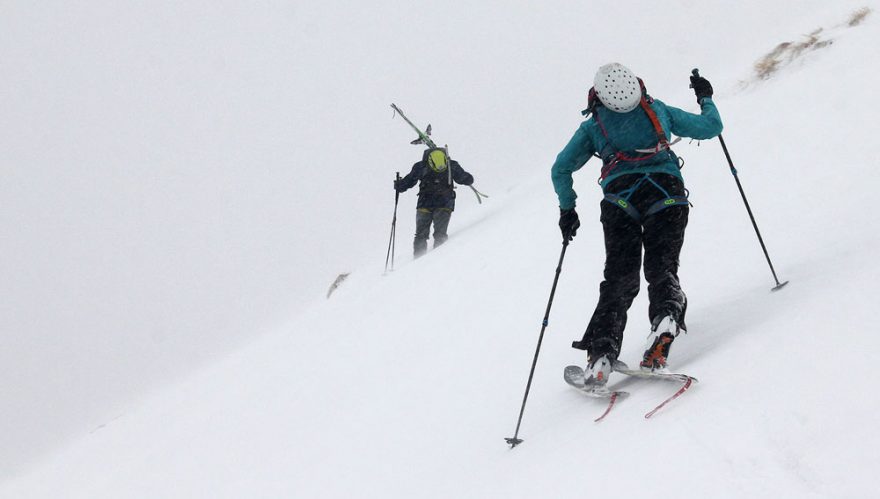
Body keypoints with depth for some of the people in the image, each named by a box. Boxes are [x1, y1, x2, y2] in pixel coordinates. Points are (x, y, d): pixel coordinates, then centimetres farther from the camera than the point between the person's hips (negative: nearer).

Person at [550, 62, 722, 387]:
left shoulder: (592, 126, 19)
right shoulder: (659, 110, 21)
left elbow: (561, 169, 14)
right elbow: (710, 127, 27)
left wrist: (567, 209, 27)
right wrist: (705, 98, 45)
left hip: (620, 197, 0)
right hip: (667, 194, 0)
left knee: (620, 278, 3)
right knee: (661, 268, 2)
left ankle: (601, 354, -13)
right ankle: (666, 315, -32)